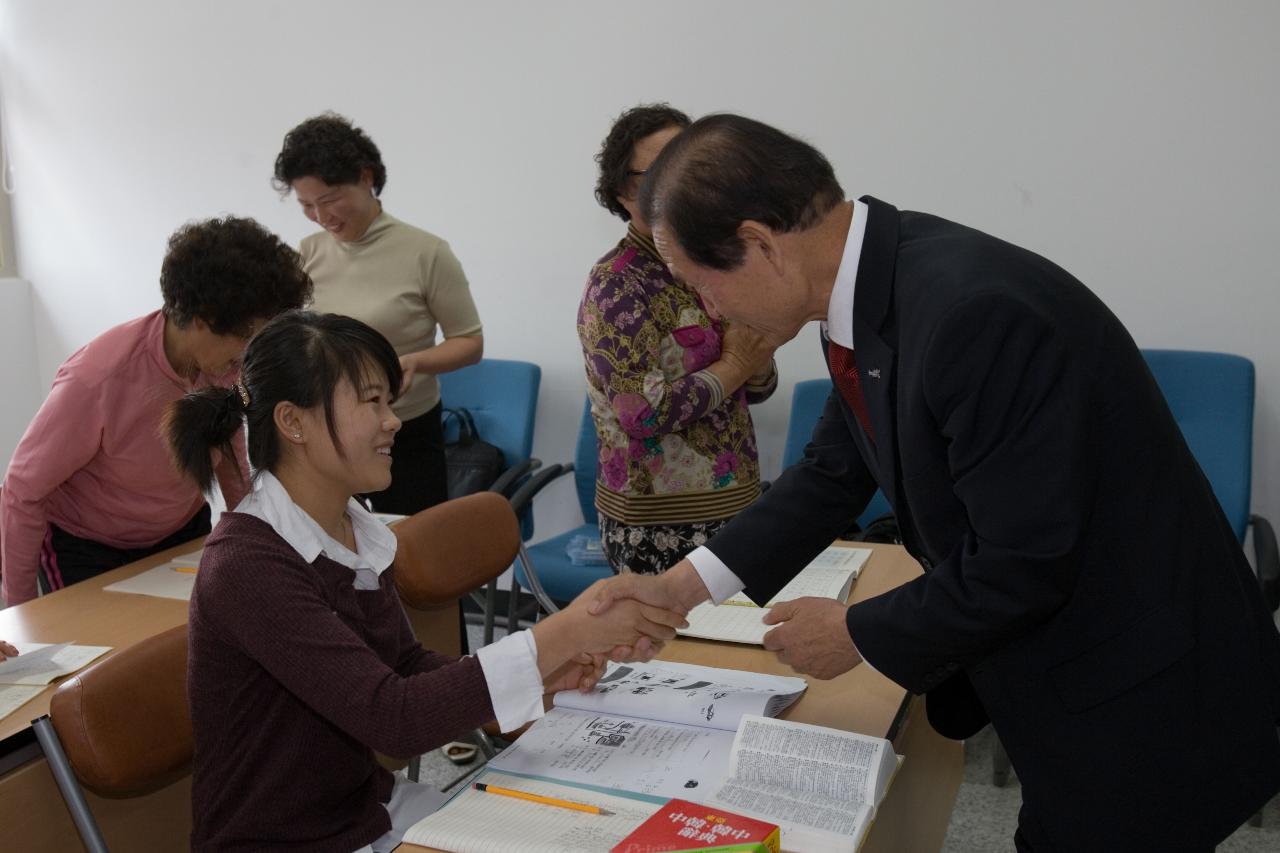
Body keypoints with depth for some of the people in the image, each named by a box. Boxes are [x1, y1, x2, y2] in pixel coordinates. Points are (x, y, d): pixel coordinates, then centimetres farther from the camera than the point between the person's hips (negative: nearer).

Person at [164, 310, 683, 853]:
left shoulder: (357, 531, 0)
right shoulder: (247, 564, -23)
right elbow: (389, 717, -28)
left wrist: (542, 669, -8)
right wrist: (568, 630, -30)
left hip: (374, 805, 7)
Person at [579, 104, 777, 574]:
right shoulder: (617, 284, -14)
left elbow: (757, 389, 13)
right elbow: (644, 413, -23)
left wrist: (758, 357, -9)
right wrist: (733, 366, -12)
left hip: (729, 506, 7)